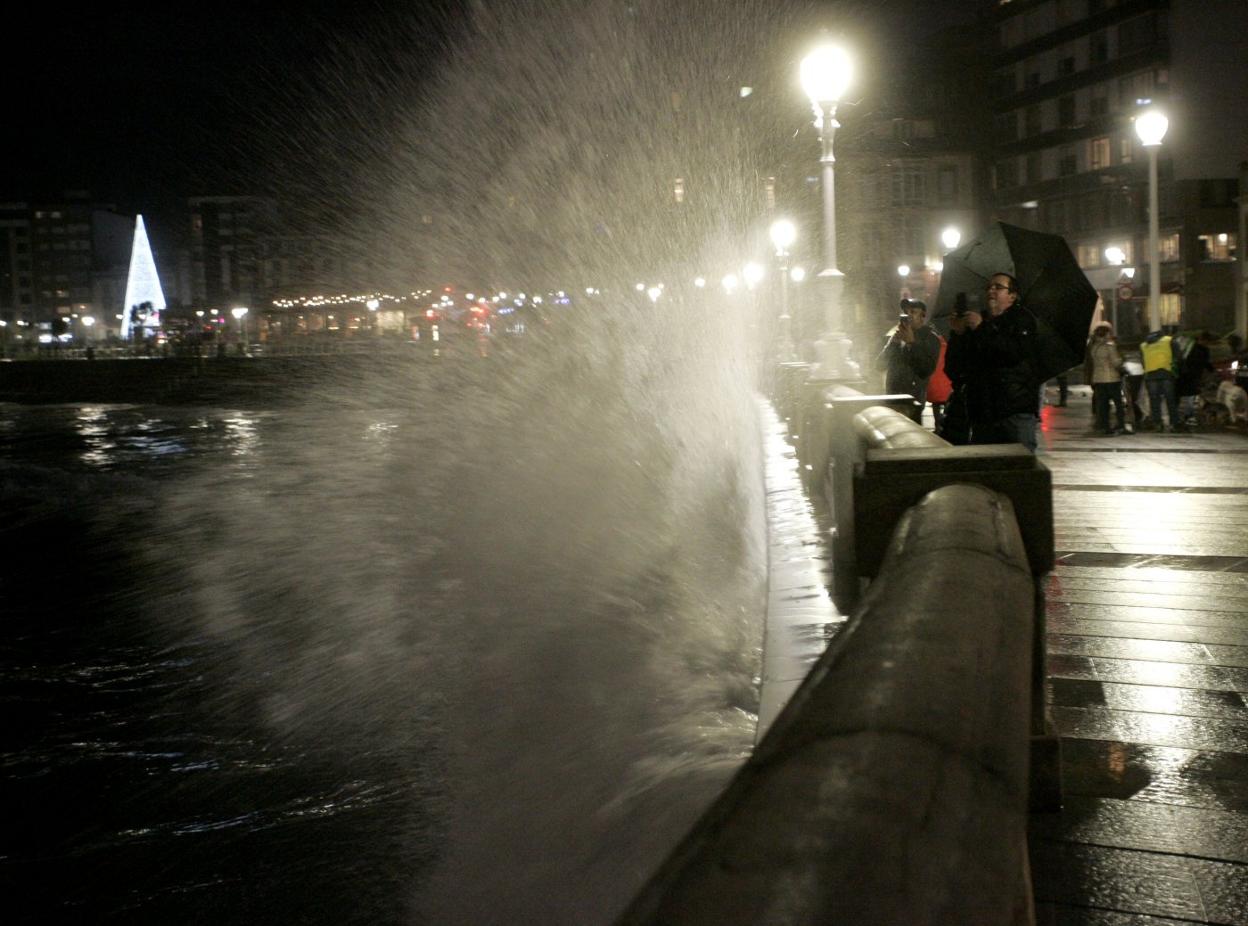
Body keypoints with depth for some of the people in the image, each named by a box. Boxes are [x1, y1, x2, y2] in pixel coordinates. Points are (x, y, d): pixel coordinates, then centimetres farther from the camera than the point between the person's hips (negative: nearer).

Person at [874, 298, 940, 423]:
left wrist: (912, 343, -16)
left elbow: (926, 371, -12)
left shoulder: (930, 339, -1)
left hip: (914, 400, -4)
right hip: (891, 399, 4)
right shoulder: (892, 336, 12)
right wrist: (892, 342, -9)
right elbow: (879, 366, 5)